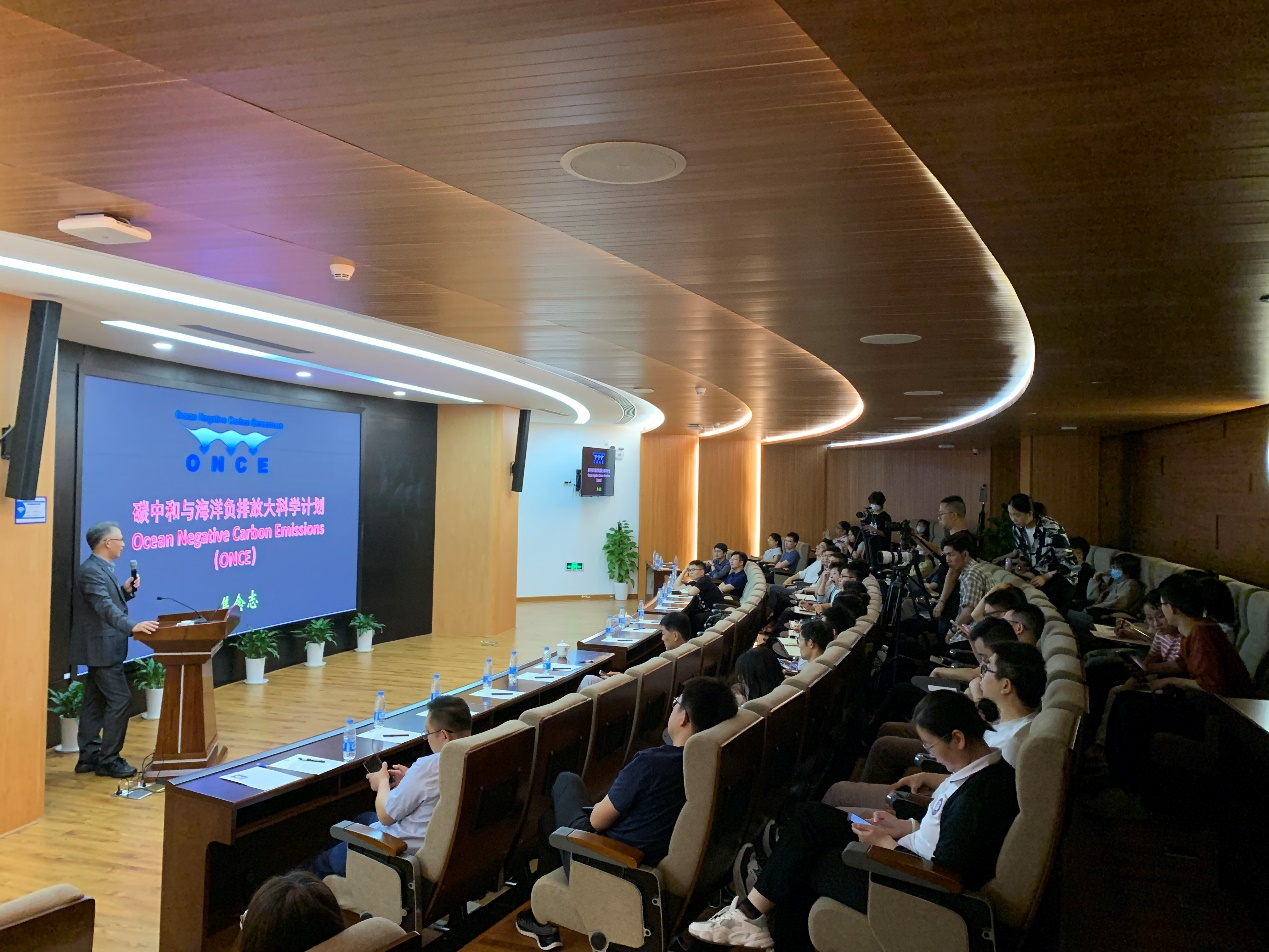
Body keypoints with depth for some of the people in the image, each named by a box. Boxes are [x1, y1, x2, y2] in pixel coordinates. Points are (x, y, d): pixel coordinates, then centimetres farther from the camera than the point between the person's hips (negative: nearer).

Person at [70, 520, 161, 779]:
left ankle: (89, 756, 21)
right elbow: (105, 607, -33)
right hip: (101, 647, -11)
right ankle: (108, 760, -3)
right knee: (119, 699, -9)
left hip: (101, 647, 11)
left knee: (95, 702, 14)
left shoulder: (101, 568, 13)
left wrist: (126, 590, 0)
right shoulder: (91, 571, -20)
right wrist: (132, 627, -46)